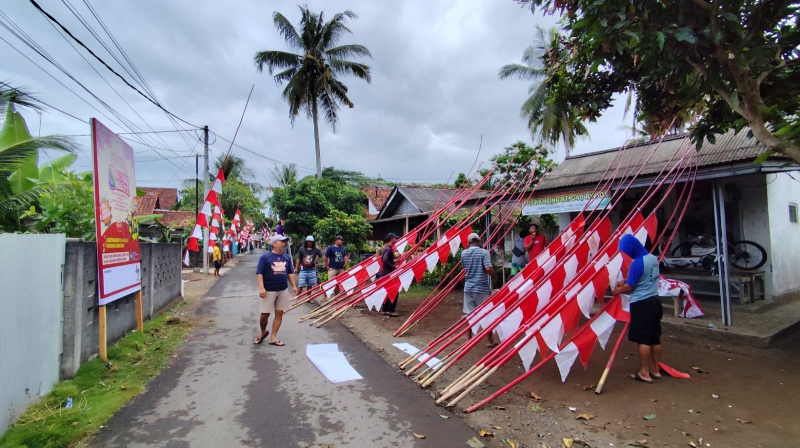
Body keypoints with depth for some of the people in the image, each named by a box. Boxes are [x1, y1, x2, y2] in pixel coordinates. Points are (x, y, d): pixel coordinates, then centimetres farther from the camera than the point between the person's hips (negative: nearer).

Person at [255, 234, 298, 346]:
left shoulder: (287, 257, 7)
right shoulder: (265, 257, -9)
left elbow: (290, 273, 14)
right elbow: (259, 273, -11)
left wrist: (294, 286, 7)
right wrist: (261, 288, -19)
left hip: (283, 290, 5)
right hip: (269, 291, -5)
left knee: (279, 314, 6)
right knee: (265, 314, 2)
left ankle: (273, 337, 16)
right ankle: (263, 332, 31)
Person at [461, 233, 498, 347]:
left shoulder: (464, 252, 4)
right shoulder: (484, 252, -10)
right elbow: (488, 268, -20)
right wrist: (495, 277, -3)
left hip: (468, 287, 4)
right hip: (482, 288, -4)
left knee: (469, 313, 11)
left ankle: (469, 338, 20)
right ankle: (489, 341, 13)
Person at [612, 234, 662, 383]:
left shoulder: (637, 263, -22)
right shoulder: (653, 258, 4)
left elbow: (630, 287, -14)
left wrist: (618, 290, 4)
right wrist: (624, 282, 12)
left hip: (641, 304, -9)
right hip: (654, 301, 9)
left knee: (643, 339, 1)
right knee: (655, 338, 16)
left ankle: (644, 373, 10)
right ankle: (655, 370, 28)